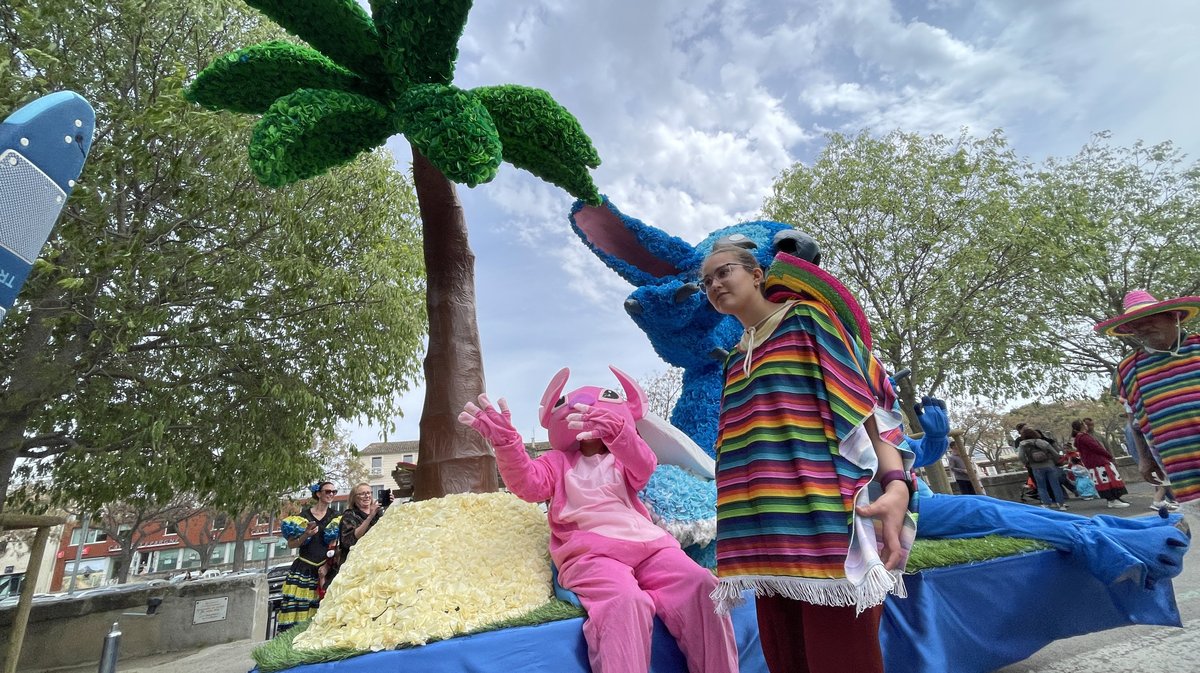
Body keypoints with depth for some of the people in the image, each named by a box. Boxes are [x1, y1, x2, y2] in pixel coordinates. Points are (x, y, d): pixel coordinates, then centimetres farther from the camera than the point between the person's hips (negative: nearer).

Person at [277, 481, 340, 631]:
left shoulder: (335, 517, 10)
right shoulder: (303, 515, 3)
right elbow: (291, 545, 3)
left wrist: (327, 566, -5)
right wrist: (306, 535, -15)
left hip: (324, 569, 1)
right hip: (304, 569, -1)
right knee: (297, 607, -9)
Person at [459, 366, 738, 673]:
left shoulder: (622, 459, 24)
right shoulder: (558, 461, 24)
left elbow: (643, 466, -3)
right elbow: (528, 483, 2)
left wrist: (615, 431, -26)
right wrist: (506, 442, -17)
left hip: (646, 542, 3)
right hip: (590, 551, -2)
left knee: (700, 584, -23)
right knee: (626, 600, -35)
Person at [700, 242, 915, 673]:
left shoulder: (805, 319, 3)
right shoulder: (736, 359, 21)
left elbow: (861, 399, -7)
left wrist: (895, 481, -21)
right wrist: (737, 537, 19)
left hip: (827, 522, -6)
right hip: (770, 534, 7)